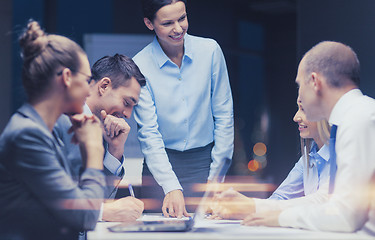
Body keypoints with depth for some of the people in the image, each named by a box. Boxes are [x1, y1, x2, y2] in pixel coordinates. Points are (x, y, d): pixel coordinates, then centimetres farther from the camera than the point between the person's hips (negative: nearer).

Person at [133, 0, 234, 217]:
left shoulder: (210, 50, -3)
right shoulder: (139, 67, -8)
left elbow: (224, 115, 3)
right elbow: (149, 133, -11)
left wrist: (216, 176, -1)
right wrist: (172, 188, -23)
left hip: (205, 161, 1)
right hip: (162, 163, -1)